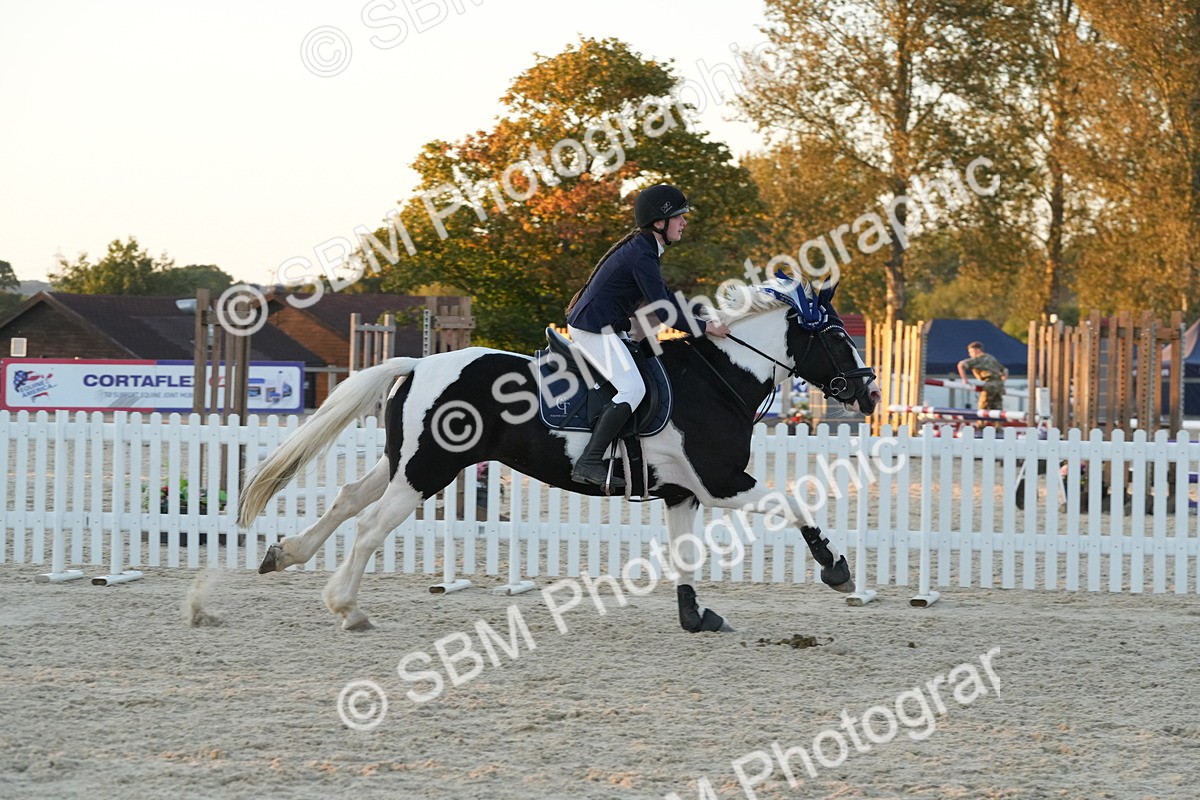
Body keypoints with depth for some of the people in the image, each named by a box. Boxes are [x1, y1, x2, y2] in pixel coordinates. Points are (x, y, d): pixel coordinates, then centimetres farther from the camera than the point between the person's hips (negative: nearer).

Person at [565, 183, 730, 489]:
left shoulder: (646, 251, 14)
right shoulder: (641, 257, -19)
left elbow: (666, 301, 23)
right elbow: (664, 312, -21)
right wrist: (705, 328, -13)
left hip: (607, 328, 11)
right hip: (594, 329, -11)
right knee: (633, 389, -21)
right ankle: (589, 463, -24)